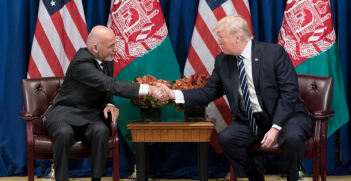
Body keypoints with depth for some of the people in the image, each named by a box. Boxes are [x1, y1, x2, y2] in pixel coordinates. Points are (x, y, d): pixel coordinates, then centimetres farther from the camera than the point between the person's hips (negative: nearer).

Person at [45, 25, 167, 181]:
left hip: (89, 116, 5)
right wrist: (148, 89, -37)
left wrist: (109, 105, -10)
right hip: (66, 113, -5)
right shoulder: (82, 62, -23)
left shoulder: (107, 60, 3)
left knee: (101, 131, -30)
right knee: (65, 133, -39)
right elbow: (111, 85, -32)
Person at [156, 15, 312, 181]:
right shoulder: (222, 61, 1)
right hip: (250, 120, 4)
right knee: (226, 138, -23)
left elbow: (289, 92, -16)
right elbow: (208, 93, 3)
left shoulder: (274, 52, -13)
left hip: (285, 115, -4)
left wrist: (275, 127, -26)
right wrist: (174, 94, -12)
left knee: (292, 137, -35)